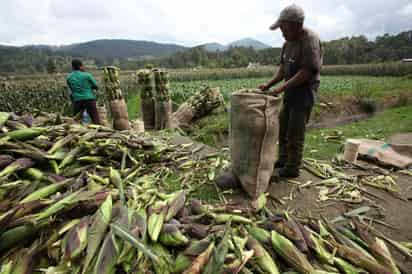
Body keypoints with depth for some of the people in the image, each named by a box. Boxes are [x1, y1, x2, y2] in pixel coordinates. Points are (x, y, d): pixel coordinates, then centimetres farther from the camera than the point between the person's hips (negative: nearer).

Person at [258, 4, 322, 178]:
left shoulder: (310, 40, -17)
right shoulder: (288, 42, 9)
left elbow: (307, 72, -22)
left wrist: (282, 87, -23)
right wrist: (269, 85, 0)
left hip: (305, 91, -9)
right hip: (291, 91, 9)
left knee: (295, 132, -3)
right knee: (283, 126, 14)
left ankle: (292, 168, 12)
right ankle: (283, 159, 30)